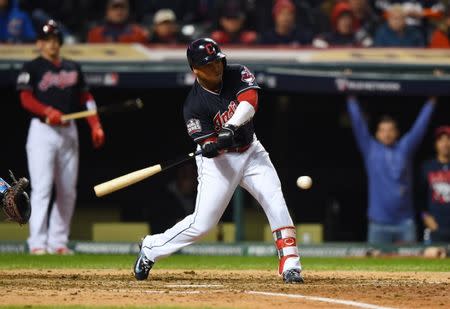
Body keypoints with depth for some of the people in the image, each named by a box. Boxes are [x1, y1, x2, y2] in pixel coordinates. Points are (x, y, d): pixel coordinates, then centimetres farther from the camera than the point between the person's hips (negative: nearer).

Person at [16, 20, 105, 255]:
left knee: (68, 191, 5)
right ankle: (37, 243, -15)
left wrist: (95, 126, 5)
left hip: (69, 131, 6)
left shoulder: (73, 68, 16)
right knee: (41, 188, -13)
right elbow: (26, 99, -10)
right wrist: (48, 111, -27)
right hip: (42, 130, -6)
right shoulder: (32, 68, 0)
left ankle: (58, 242, 12)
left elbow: (86, 98, 16)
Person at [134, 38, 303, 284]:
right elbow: (208, 147, -21)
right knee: (201, 224, -6)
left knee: (275, 201, -16)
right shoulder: (194, 105, -20)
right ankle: (151, 249, 14)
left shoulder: (237, 74, -9)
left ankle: (290, 264, -16)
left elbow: (249, 101, -27)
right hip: (219, 161, -4)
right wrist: (217, 144, -45)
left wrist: (231, 127, -41)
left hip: (250, 151, 4)